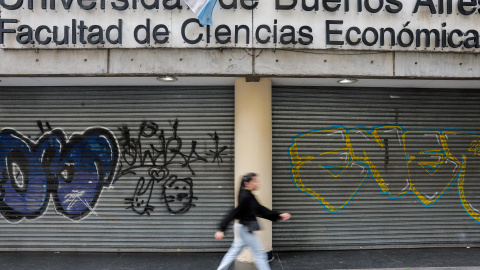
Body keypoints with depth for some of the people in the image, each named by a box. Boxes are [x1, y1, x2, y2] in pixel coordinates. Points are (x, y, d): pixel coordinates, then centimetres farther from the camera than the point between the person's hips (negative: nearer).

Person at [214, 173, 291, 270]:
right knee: (260, 253, -1)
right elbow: (234, 213, -24)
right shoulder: (245, 197, -21)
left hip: (244, 229, 10)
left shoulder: (249, 196, 9)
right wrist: (222, 230, -26)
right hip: (245, 228, -10)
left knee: (234, 251, 17)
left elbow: (261, 210, 13)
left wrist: (278, 215, 9)